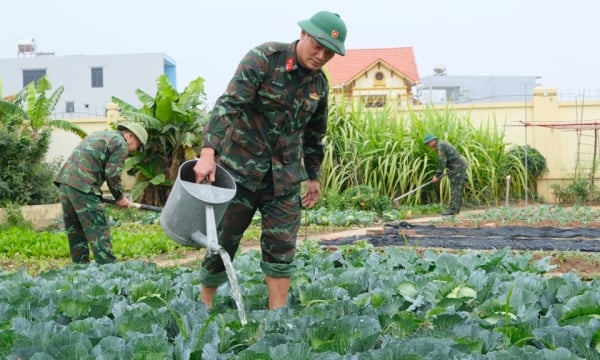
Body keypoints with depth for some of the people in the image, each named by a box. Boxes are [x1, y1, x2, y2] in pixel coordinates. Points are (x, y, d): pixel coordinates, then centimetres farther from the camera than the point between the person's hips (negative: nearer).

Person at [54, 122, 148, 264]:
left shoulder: (99, 135, 28)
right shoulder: (121, 144, 0)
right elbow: (112, 174, -6)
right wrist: (120, 197, 7)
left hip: (64, 181, 9)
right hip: (82, 187, -9)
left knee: (75, 232, 12)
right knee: (99, 233, -7)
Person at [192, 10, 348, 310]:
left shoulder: (319, 84, 5)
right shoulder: (263, 58, -13)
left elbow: (314, 134, 18)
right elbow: (228, 104, -24)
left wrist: (313, 177, 21)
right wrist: (209, 153, -35)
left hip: (285, 176, 5)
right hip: (240, 167, -4)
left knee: (282, 248, 2)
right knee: (223, 240, 5)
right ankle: (204, 305, 24)